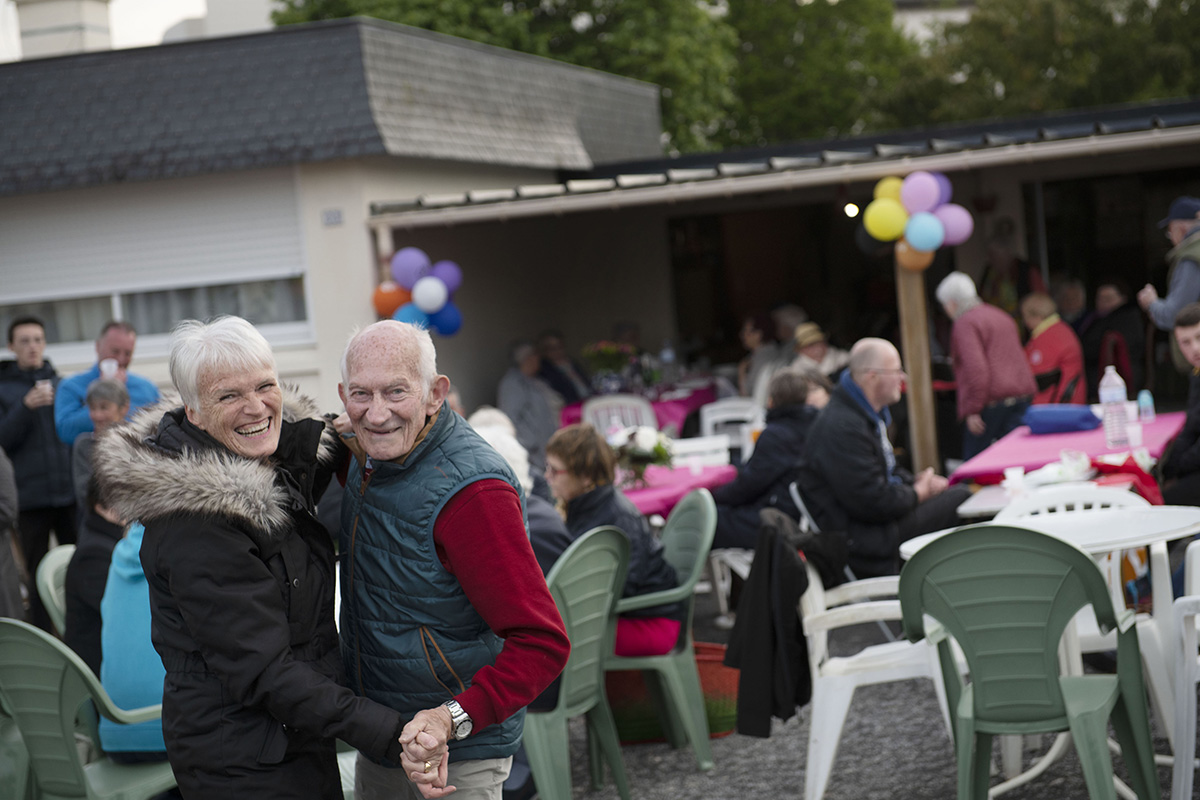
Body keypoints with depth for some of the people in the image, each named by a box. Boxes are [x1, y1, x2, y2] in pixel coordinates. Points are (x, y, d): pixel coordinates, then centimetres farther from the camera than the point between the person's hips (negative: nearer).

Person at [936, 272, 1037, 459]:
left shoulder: (965, 324, -7)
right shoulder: (1001, 316, 21)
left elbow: (976, 369, -19)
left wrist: (972, 410, -17)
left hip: (991, 401, -8)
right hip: (1022, 395, 8)